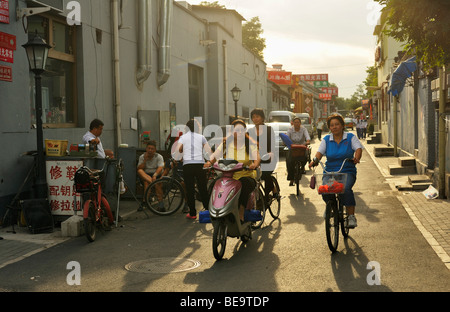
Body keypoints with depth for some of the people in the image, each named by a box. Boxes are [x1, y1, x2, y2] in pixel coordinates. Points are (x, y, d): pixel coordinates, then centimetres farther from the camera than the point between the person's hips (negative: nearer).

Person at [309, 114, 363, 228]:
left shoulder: (350, 137, 7)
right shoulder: (326, 139, 12)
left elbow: (358, 148, -4)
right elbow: (320, 152, 1)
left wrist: (356, 157, -27)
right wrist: (315, 160, -22)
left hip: (347, 172, -2)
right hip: (330, 172, 2)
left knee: (345, 189, -33)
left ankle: (351, 216, -20)